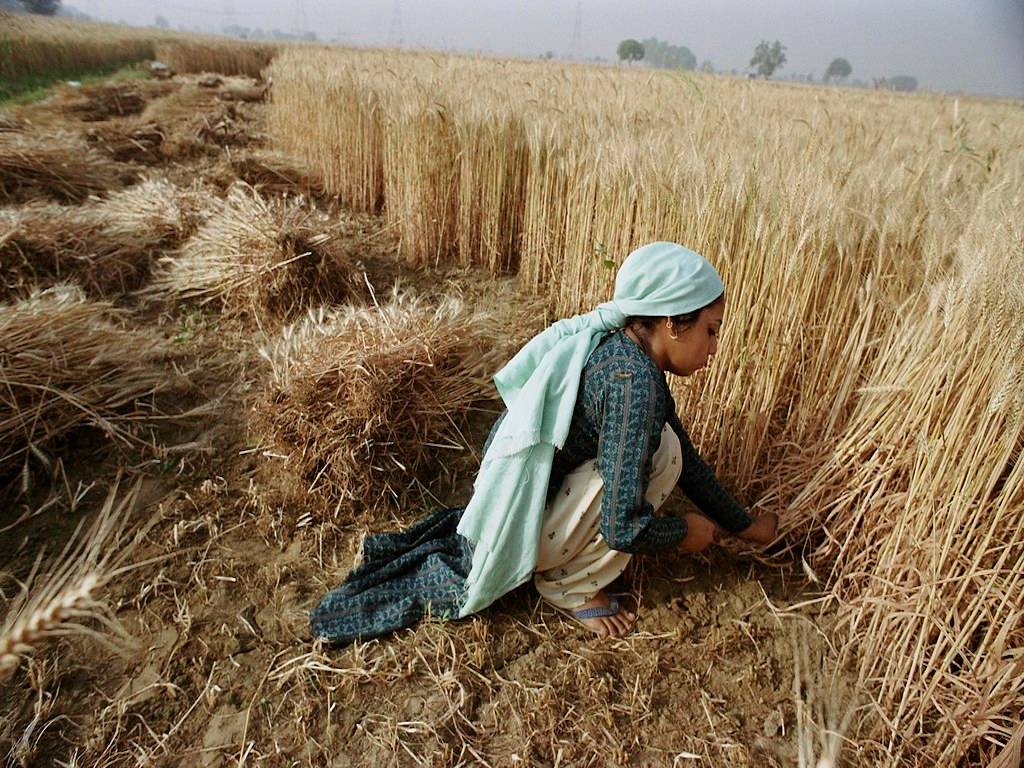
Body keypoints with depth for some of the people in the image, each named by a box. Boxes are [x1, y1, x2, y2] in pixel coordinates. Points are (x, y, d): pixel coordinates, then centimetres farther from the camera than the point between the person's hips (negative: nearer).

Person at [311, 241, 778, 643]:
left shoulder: (628, 350, 2)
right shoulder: (633, 378, -25)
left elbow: (687, 459, 13)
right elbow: (623, 529, -26)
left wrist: (743, 524, 20)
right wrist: (686, 532, -6)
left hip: (508, 500, 8)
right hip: (521, 526, -8)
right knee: (659, 449, -16)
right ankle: (572, 584, 2)